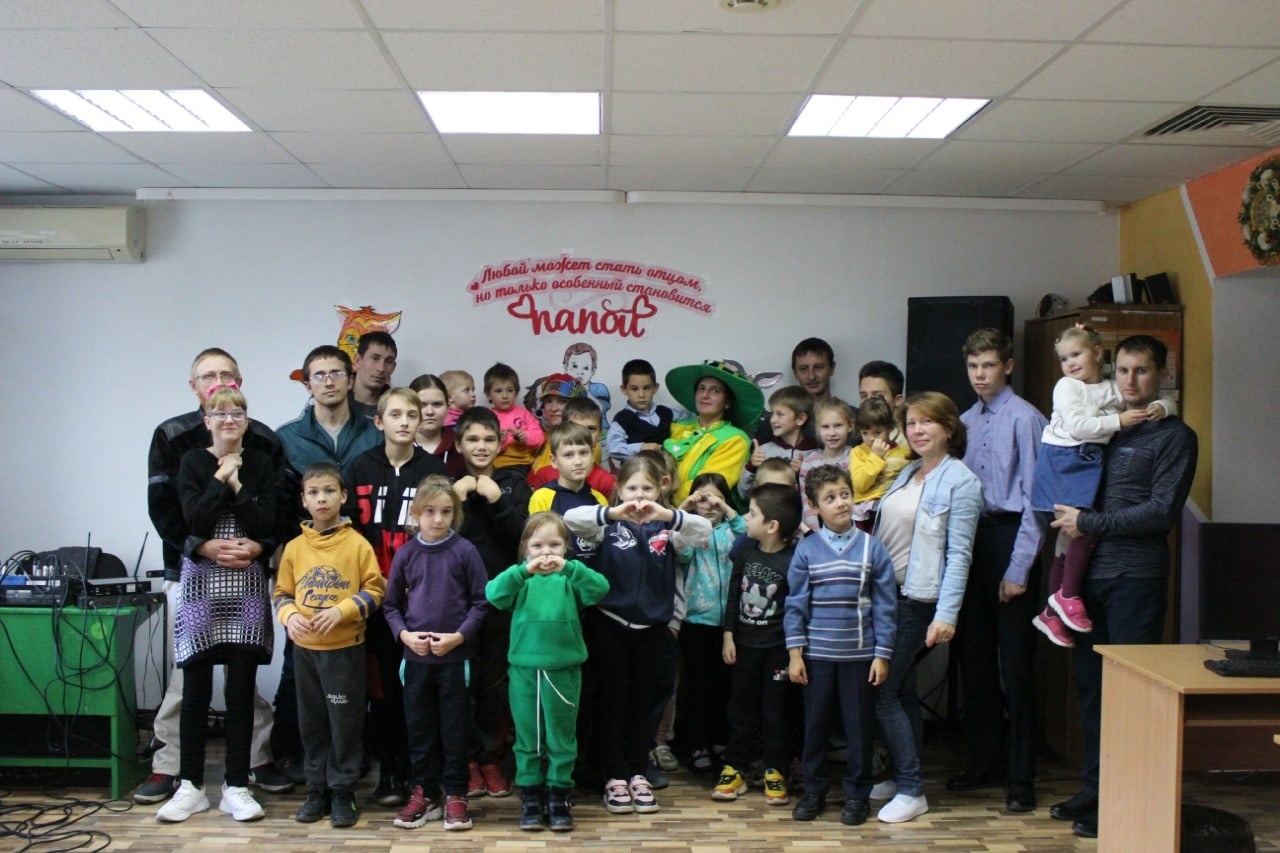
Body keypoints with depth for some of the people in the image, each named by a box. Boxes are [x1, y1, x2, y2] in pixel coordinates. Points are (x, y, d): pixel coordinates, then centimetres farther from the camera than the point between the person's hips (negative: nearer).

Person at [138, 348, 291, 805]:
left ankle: (259, 759, 19)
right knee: (186, 671, 2)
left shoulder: (264, 440, 5)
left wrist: (261, 546, -16)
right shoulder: (170, 437, 1)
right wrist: (203, 546, -18)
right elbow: (161, 507, -5)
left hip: (247, 569, 1)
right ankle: (167, 767, 14)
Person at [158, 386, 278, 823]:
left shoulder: (260, 464, 6)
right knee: (196, 689, 3)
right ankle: (191, 786, 14)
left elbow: (267, 526, -5)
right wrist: (220, 480, -10)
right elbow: (195, 520, -10)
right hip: (201, 582, -1)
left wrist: (235, 485, -10)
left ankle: (237, 786, 11)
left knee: (241, 688, 3)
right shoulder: (193, 462, 3)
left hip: (247, 583, 1)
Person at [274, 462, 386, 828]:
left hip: (345, 648, -3)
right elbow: (282, 593, 9)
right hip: (305, 648, 4)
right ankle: (317, 790, 24)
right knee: (312, 722, 12)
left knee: (345, 722, 3)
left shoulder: (357, 544, -6)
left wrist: (341, 611, -18)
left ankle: (343, 792, 15)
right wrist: (290, 615, -11)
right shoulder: (294, 547, 4)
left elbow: (374, 590, -6)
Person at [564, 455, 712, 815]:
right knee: (612, 701, 6)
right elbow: (571, 519, -19)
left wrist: (669, 515, -33)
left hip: (652, 627, 2)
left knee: (643, 702, 12)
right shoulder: (609, 525, -3)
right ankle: (615, 775, 16)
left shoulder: (667, 527, 1)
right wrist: (613, 513, -35)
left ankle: (637, 773, 24)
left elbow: (704, 531, -15)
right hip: (611, 626, -2)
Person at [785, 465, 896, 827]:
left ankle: (857, 794, 21)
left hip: (859, 654, 0)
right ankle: (813, 791, 24)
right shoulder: (806, 549, -1)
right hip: (817, 654, 1)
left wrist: (882, 653, -3)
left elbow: (884, 605, 0)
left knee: (858, 725, 7)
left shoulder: (871, 547, -2)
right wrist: (794, 652, -3)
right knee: (815, 724, 10)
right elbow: (795, 604, 1)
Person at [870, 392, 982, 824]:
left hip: (919, 601, -7)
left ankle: (912, 791, 2)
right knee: (901, 691, 13)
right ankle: (902, 778, 23)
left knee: (883, 692, -7)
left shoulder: (960, 482, -10)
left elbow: (959, 554, -14)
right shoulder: (906, 474, 13)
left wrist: (946, 615, -19)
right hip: (885, 594, 7)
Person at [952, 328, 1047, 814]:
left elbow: (1034, 497, -12)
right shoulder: (965, 421, 12)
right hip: (970, 541, 7)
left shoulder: (1025, 419, -9)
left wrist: (1019, 568, -14)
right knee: (974, 659, 12)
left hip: (1010, 540, -7)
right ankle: (985, 762, 25)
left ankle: (1021, 778, 9)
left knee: (1015, 664, -1)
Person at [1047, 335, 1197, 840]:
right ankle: (1094, 789, 21)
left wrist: (1089, 524, -12)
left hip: (1136, 576, -6)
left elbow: (1162, 512, -11)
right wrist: (1069, 521, 5)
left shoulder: (1174, 436, -2)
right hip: (1091, 572, 6)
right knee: (1090, 684, 10)